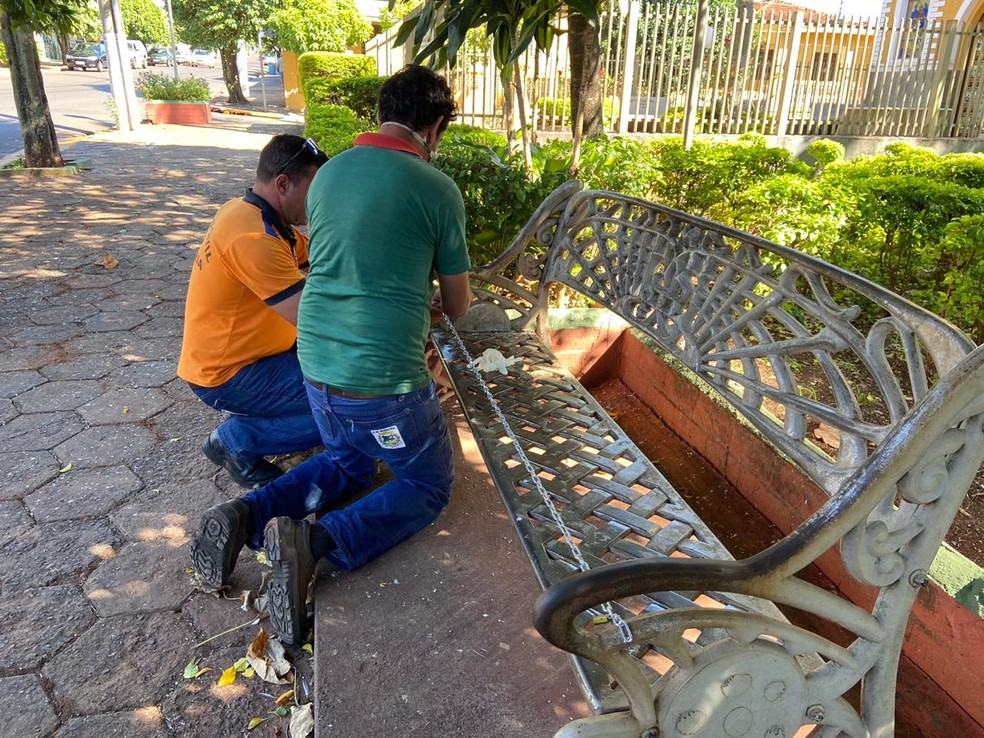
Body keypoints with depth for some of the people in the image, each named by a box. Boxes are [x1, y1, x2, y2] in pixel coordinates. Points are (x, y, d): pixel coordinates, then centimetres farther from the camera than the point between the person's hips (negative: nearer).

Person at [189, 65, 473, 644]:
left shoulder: (328, 174, 8)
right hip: (384, 379, -6)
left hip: (316, 361, 7)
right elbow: (458, 307, 1)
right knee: (429, 486, 16)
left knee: (348, 461, 32)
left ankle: (248, 516, 8)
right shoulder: (438, 190, -10)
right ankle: (317, 543, -9)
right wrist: (436, 301, 25)